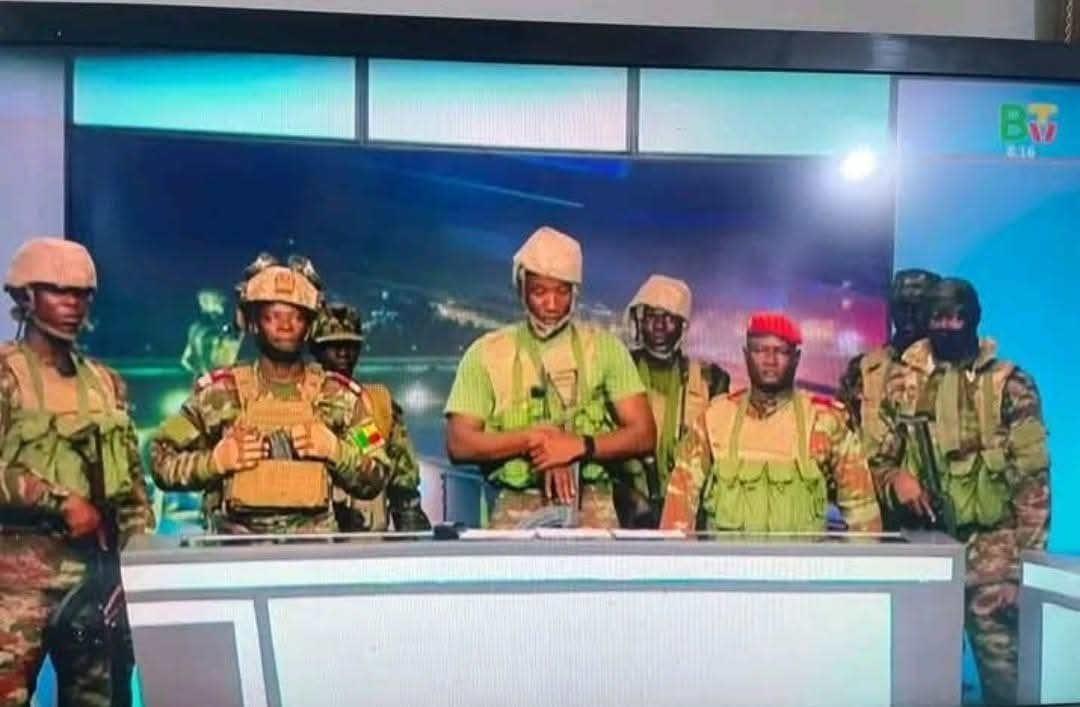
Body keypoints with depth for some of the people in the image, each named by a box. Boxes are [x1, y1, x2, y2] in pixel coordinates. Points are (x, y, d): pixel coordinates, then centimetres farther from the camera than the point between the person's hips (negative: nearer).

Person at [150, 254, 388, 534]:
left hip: (314, 543, 1)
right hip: (237, 541, 0)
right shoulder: (221, 393, 3)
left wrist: (335, 449, -9)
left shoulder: (337, 396, 5)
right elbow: (161, 460, 7)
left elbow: (375, 478, 7)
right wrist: (214, 460, -9)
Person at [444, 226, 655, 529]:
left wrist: (581, 445, -11)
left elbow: (643, 434, 4)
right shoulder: (486, 353, 7)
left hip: (591, 504, 1)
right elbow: (459, 444, 1)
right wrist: (534, 438, -10)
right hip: (517, 506, 0)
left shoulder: (605, 347, 9)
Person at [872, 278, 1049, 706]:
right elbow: (877, 457, 13)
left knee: (1002, 666, -3)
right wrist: (896, 477, -10)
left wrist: (1026, 562, -8)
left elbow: (1033, 478, -3)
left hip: (990, 546, -3)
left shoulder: (1010, 385, -1)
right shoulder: (902, 384, 7)